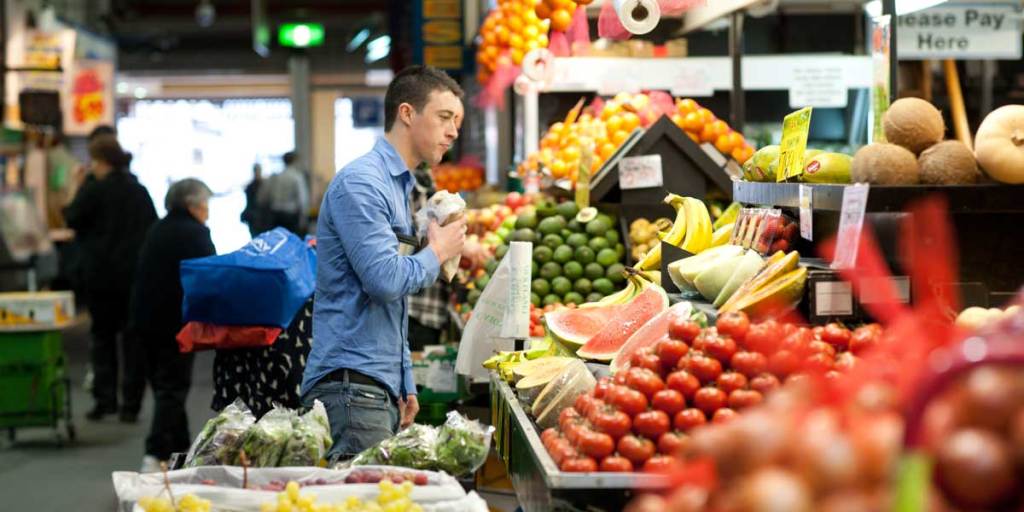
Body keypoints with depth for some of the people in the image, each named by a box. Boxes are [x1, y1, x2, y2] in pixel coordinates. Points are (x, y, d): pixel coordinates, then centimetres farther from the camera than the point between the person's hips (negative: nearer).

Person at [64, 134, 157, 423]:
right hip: (137, 274, 3)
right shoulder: (140, 192, 5)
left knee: (103, 336, 8)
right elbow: (153, 228, 9)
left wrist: (79, 188, 6)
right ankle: (131, 403, 4)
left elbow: (72, 219, -1)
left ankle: (105, 399, 3)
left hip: (101, 274, -3)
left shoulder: (94, 190, -10)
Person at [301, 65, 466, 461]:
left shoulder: (398, 187, 22)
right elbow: (385, 279, -22)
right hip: (351, 384, -10)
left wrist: (406, 386, 22)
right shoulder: (360, 182, -10)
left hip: (382, 390, 10)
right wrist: (437, 252, -3)